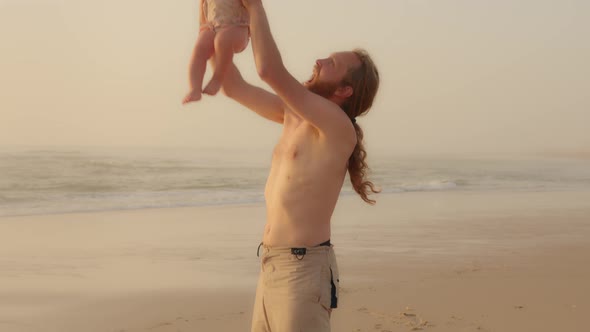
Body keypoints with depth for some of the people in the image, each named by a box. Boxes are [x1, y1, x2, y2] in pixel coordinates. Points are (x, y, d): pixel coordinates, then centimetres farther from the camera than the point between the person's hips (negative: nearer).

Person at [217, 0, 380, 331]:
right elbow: (235, 87, 16)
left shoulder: (339, 127, -16)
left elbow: (270, 70, -25)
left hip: (304, 269, -9)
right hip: (272, 266, 9)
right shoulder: (294, 116, 10)